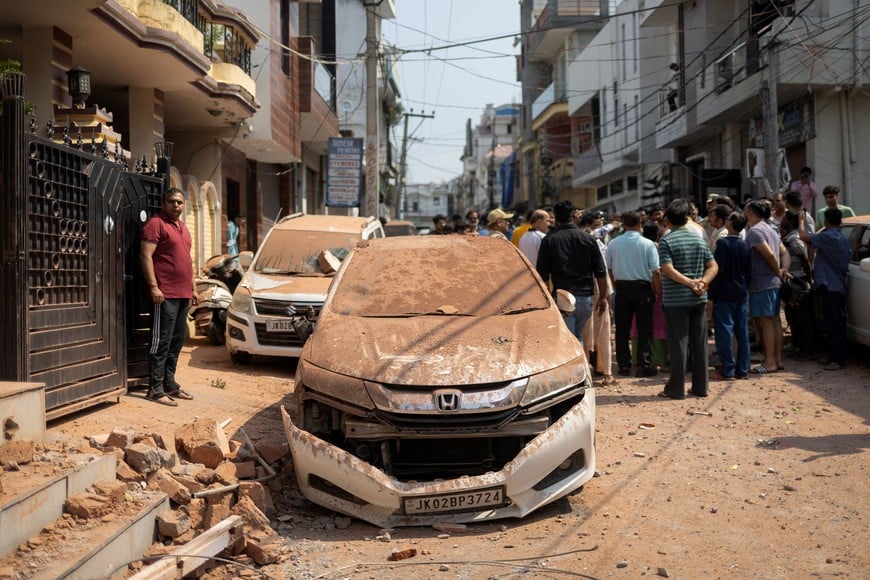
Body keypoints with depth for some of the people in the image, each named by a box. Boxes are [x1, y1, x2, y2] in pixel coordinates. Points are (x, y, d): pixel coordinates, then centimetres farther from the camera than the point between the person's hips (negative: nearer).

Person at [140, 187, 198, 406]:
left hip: (183, 295, 9)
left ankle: (169, 384, 20)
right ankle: (155, 389, -2)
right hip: (165, 295, -9)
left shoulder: (182, 227, 20)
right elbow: (145, 255, -14)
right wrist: (153, 286, -20)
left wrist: (193, 288, 22)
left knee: (177, 341, 12)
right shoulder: (156, 224, -6)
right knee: (161, 342, -6)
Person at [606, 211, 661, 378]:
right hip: (642, 287, -3)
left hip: (621, 287, 3)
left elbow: (609, 269, 7)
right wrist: (658, 291, 1)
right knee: (644, 329, 5)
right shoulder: (648, 244, -7)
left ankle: (623, 365, 12)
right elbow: (655, 272, -9)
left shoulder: (613, 243, 1)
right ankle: (643, 366, 4)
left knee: (622, 329, 9)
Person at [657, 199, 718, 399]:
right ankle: (700, 386, 15)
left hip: (675, 300, -5)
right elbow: (713, 266, 6)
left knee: (678, 343, -1)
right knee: (699, 343, 9)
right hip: (699, 299, 5)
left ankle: (676, 388, 4)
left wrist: (691, 283, -15)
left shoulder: (666, 241, -8)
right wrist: (702, 282, -8)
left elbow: (668, 270, -18)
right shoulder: (699, 239, 9)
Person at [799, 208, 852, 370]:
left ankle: (838, 360, -8)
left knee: (834, 325, -8)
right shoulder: (843, 238, 16)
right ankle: (836, 357, 18)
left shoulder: (828, 237, -15)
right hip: (839, 286, 10)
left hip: (830, 287, -10)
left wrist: (802, 221, -2)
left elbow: (804, 236, -22)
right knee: (836, 324, 13)